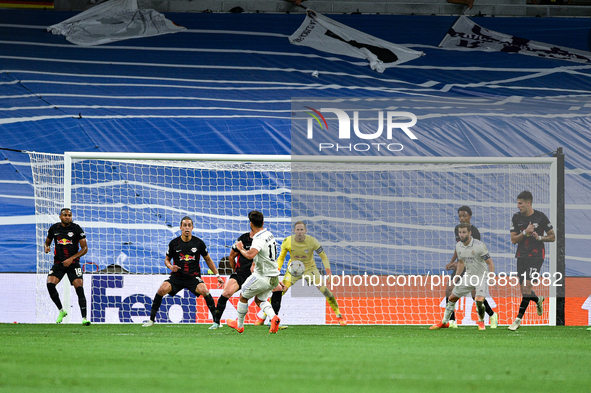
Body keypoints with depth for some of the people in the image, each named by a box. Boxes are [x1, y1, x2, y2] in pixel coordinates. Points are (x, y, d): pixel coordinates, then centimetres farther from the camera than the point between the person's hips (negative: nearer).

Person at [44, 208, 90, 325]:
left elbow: (85, 248, -4)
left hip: (73, 263, -2)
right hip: (58, 263, 2)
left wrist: (71, 259, -15)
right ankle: (61, 311, -2)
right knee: (50, 284, -20)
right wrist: (46, 247, -5)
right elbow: (47, 242, 21)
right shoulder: (54, 228, 5)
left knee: (79, 288, -16)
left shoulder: (76, 229, -3)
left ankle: (84, 318, -13)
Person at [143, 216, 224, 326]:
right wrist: (171, 267, -13)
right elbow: (167, 259, 11)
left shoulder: (198, 243, -2)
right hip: (177, 276, 1)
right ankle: (151, 319, -8)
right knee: (162, 289, -23)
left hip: (193, 276, -1)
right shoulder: (174, 243, -2)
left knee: (204, 290, -29)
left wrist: (217, 275, 8)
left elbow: (208, 259, 11)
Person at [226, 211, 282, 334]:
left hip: (262, 277, -8)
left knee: (243, 297, 13)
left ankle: (239, 325, 26)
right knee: (259, 300, 22)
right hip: (274, 277, 8)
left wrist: (240, 249, -22)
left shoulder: (259, 239, -23)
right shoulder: (269, 234, 6)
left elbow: (250, 255, -40)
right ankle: (273, 317, -6)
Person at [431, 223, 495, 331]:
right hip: (468, 276, 6)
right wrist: (456, 278, 12)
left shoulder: (479, 245, -20)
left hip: (481, 277, -6)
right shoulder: (458, 246, -1)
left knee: (479, 300, -24)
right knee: (452, 298, 5)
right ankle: (444, 322, 23)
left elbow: (490, 262, -17)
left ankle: (481, 322, 5)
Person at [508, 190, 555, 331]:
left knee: (526, 286, -14)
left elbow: (552, 237, 3)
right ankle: (538, 300, 41)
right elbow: (513, 240, 2)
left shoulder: (541, 217, -4)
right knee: (523, 289, 7)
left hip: (536, 255, -5)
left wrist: (539, 237, -15)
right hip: (521, 255, 5)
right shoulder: (516, 218, 4)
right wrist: (525, 232, -14)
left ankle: (518, 319, -13)